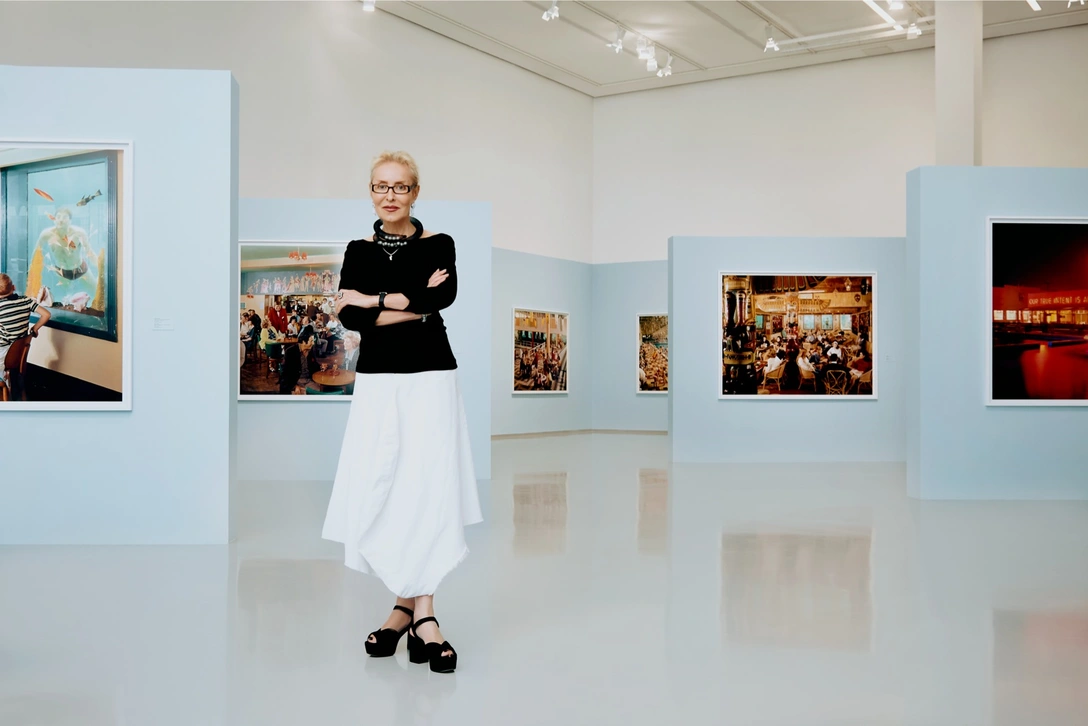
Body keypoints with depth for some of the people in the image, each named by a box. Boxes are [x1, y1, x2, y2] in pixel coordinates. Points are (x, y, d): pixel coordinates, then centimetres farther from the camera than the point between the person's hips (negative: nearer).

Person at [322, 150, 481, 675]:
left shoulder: (438, 245, 4)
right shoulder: (359, 251, 11)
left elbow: (446, 294, -17)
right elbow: (349, 316, -4)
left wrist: (375, 299, -10)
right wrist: (414, 305, -12)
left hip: (430, 378, -2)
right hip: (377, 381, 3)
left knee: (428, 491, -9)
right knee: (376, 494, -3)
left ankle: (416, 609, -5)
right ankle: (416, 610, 9)